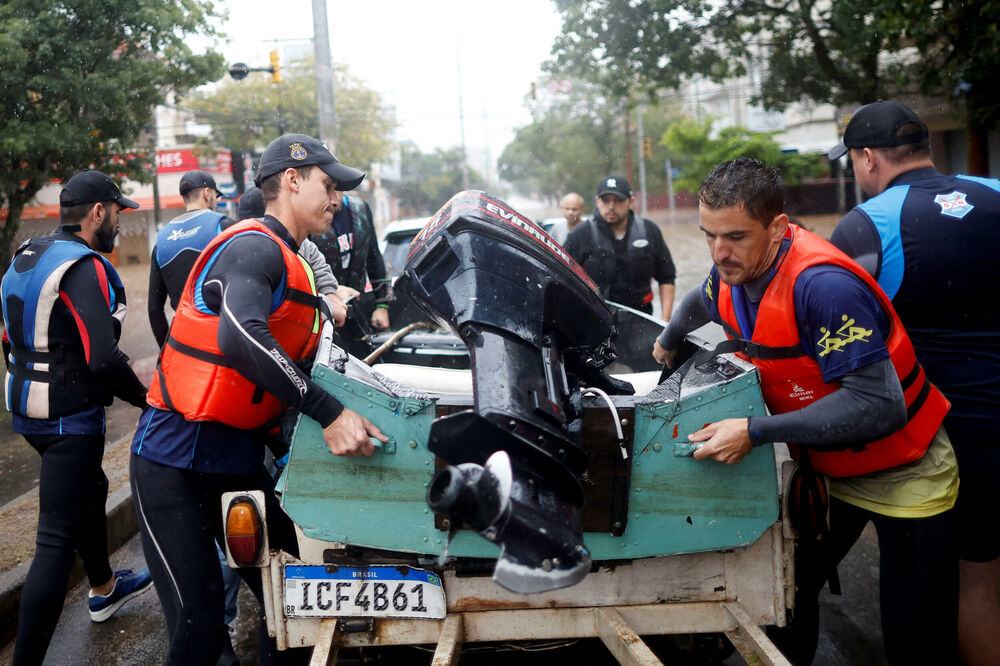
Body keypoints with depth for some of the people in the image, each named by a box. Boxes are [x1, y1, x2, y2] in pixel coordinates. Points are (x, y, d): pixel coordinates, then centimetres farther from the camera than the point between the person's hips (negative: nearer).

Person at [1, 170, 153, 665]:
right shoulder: (83, 267, -20)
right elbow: (104, 359, -28)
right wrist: (144, 397, -13)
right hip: (71, 419, -10)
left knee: (91, 490, 29)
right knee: (56, 541, -7)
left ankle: (104, 589, 50)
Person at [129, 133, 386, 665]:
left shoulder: (290, 263, 15)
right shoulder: (255, 246, -15)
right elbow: (241, 338, -34)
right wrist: (329, 414, -33)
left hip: (240, 461, 9)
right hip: (176, 463, -9)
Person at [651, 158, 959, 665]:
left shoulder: (822, 285, -32)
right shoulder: (732, 272, -7)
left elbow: (880, 406, -36)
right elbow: (700, 302, 20)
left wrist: (756, 432, -36)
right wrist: (668, 342, 38)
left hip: (902, 477, -7)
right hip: (822, 466, 7)